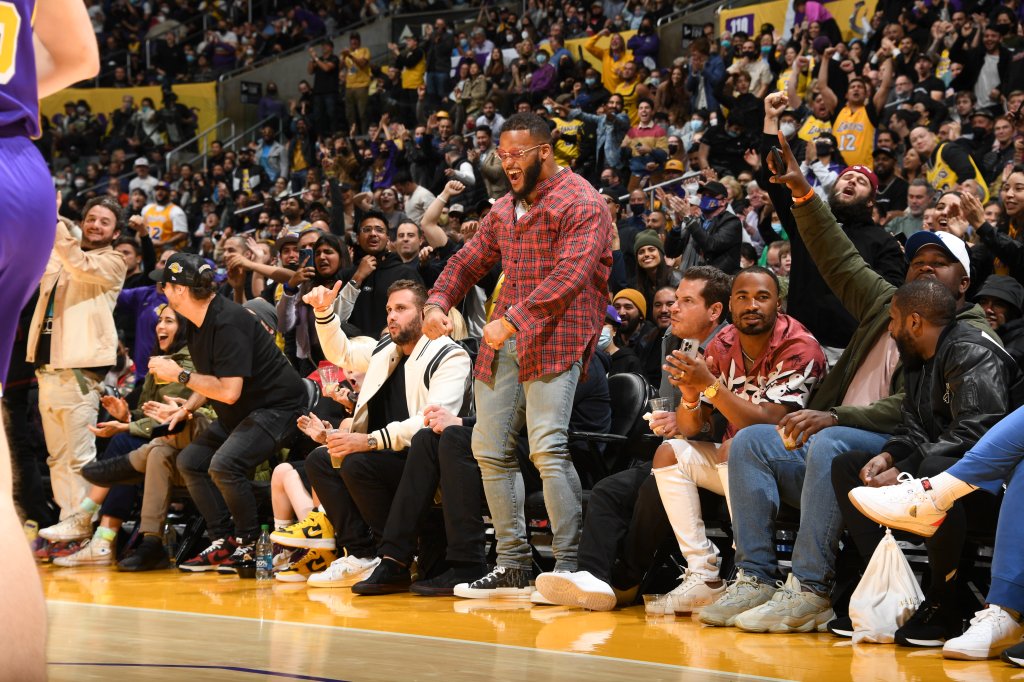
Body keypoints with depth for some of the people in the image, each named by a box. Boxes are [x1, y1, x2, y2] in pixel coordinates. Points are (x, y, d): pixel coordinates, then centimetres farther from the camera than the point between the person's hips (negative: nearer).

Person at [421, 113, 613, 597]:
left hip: (555, 336, -9)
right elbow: (467, 261, 26)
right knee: (489, 449, 6)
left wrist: (512, 320, -23)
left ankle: (568, 566, -16)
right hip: (504, 340, 9)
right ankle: (513, 565, 13)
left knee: (547, 447, -20)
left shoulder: (581, 203, -6)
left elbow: (570, 275, -18)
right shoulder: (505, 209, 20)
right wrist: (438, 302, 5)